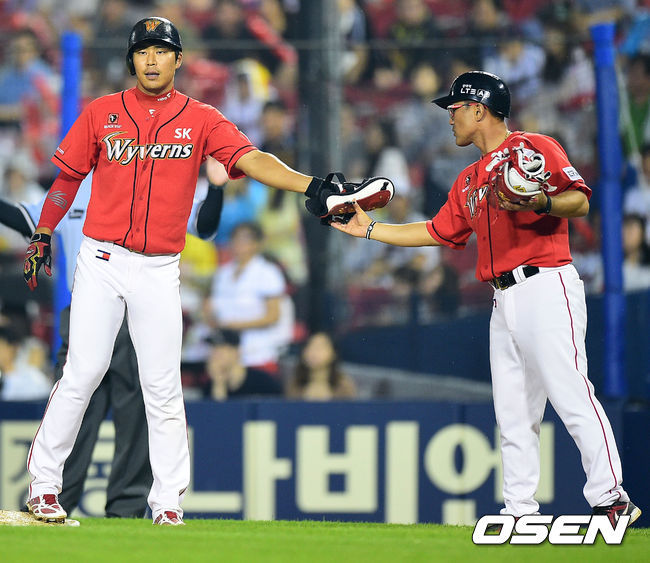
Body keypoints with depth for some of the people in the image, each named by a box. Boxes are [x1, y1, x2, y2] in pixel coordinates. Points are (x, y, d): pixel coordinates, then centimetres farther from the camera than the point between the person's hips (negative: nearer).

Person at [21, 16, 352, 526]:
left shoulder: (201, 120, 2)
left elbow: (251, 158, -11)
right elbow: (68, 177, 12)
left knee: (163, 387, -1)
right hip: (101, 260, -1)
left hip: (159, 272, 1)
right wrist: (42, 235, 10)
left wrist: (310, 187, -26)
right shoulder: (101, 114, 4)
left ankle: (168, 503, 4)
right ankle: (43, 484, 7)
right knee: (83, 373, -4)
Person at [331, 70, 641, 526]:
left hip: (546, 287, -9)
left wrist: (538, 203, -28)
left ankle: (610, 498, -18)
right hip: (505, 299, 9)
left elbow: (579, 200, -10)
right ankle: (520, 510, 9)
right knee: (513, 411, 6)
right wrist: (369, 229, 31)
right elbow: (438, 231, 30)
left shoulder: (533, 148, -1)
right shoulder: (470, 181, 24)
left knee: (571, 395, -16)